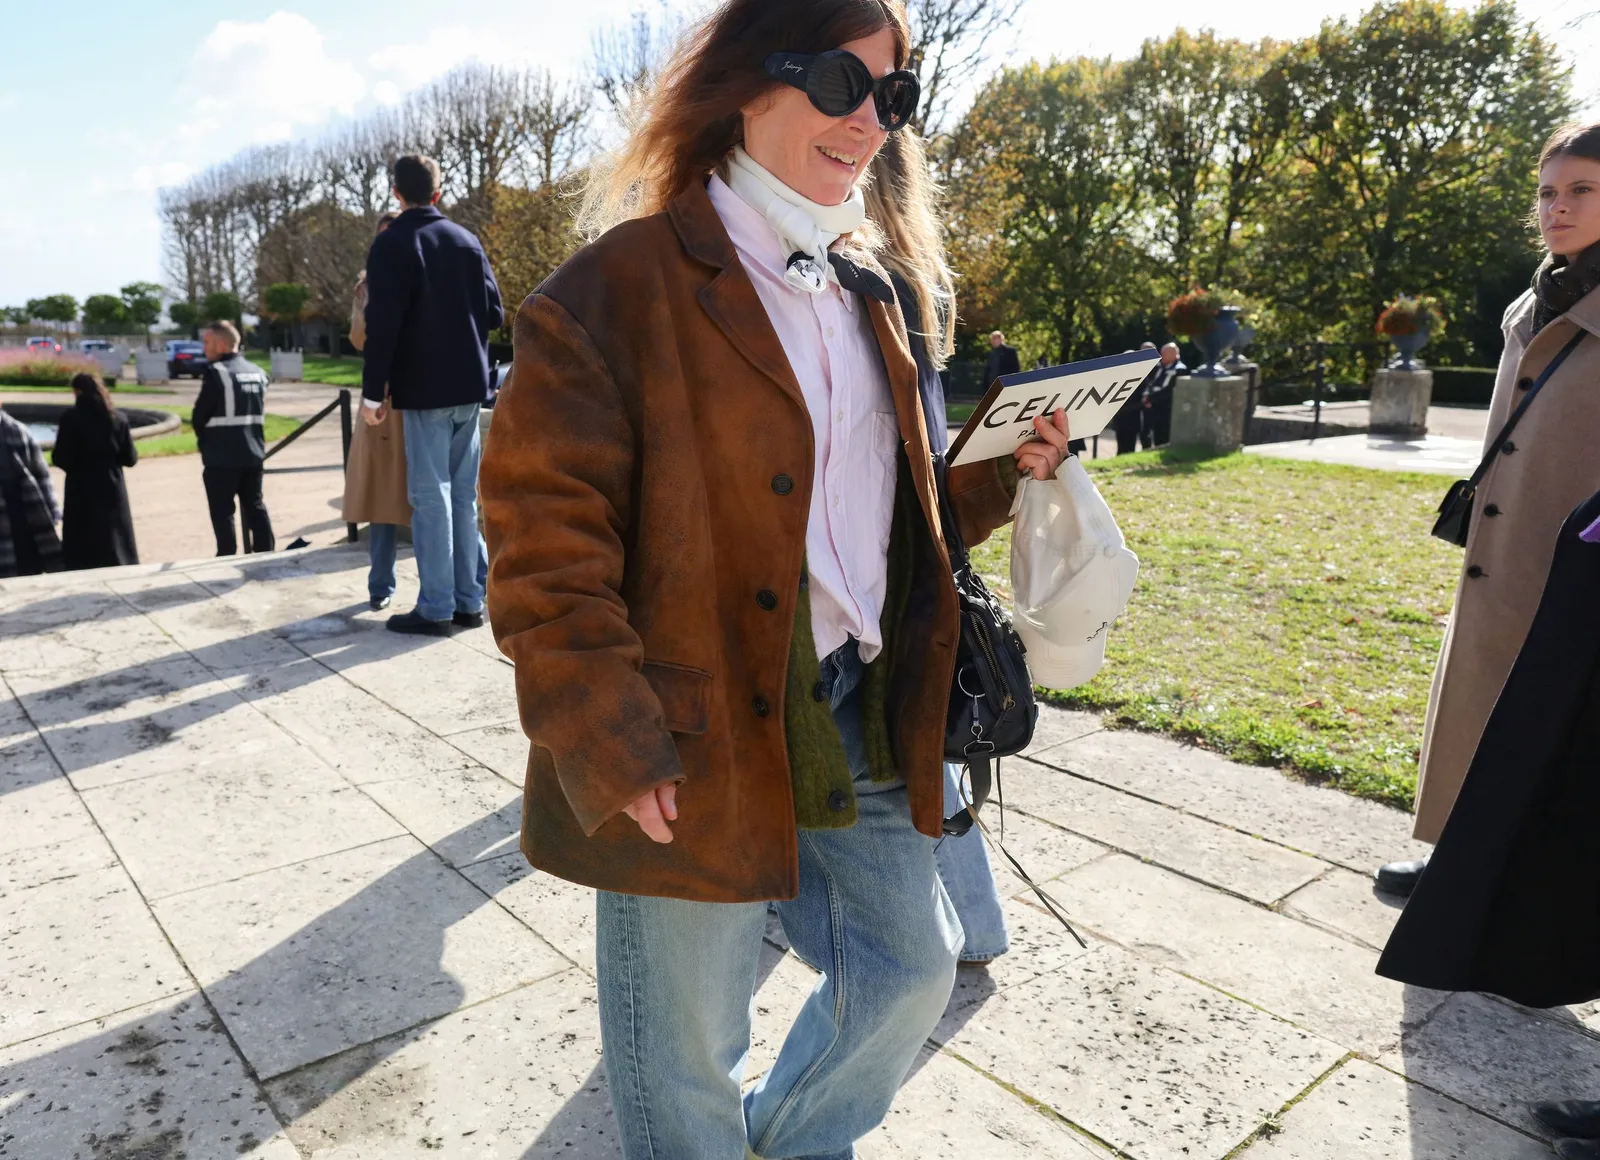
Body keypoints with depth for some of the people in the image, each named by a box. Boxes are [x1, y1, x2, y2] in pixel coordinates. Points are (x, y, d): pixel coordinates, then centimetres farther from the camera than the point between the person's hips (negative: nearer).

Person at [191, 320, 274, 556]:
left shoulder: (216, 372, -13)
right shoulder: (257, 372, 10)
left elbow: (199, 417, -8)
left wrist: (205, 442, 9)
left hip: (222, 455, -6)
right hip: (253, 452, 7)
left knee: (222, 512, 2)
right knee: (255, 506, 14)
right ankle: (265, 554, 16)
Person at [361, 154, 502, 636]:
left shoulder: (392, 244, -7)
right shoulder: (467, 240, 9)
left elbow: (383, 325, -14)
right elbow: (493, 312, 9)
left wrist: (372, 392, -9)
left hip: (424, 389, -5)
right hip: (468, 385, 5)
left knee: (430, 496, -3)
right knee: (465, 494, 10)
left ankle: (436, 607, -1)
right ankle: (470, 601, 12)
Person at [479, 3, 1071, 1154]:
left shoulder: (865, 291, 12)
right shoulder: (621, 283, -12)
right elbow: (545, 540, -16)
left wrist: (999, 468, 4)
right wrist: (611, 751, -20)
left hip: (855, 721, 8)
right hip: (693, 747, -7)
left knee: (915, 966, 21)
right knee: (691, 1057, 11)